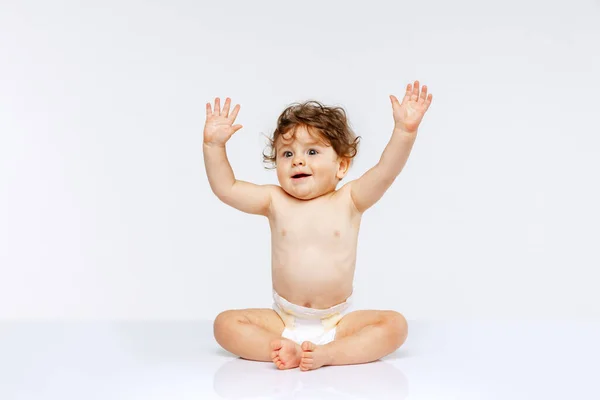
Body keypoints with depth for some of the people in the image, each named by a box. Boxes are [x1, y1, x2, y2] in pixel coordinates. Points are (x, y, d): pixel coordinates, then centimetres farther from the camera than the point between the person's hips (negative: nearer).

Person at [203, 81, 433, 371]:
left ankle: (329, 353, -31)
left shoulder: (348, 200, -4)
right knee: (225, 323, -17)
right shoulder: (275, 202, 1)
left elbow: (386, 171, -18)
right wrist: (214, 145, -13)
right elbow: (225, 188, -3)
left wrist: (404, 131, -31)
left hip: (338, 321, -1)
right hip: (283, 320, 1)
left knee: (395, 325, -23)